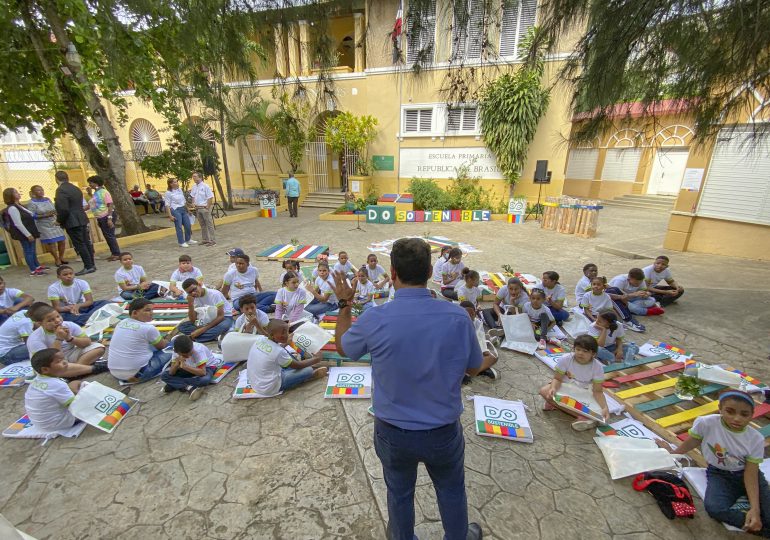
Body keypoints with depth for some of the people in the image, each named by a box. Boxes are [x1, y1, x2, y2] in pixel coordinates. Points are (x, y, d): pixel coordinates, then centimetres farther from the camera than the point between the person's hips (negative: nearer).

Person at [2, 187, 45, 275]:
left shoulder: (19, 206, 11)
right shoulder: (12, 208, -18)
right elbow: (18, 224, -22)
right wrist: (28, 235, -22)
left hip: (29, 232, 9)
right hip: (23, 234, -9)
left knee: (33, 250, 18)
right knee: (28, 251, -3)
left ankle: (37, 266, 29)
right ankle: (33, 271, 2)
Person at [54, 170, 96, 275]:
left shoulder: (61, 190, -14)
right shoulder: (75, 188, 11)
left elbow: (63, 209, -19)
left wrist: (59, 220, -4)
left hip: (72, 222, -8)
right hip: (82, 219, 8)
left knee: (79, 245, -4)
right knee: (86, 243, 10)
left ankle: (88, 267, -2)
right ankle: (91, 264, 15)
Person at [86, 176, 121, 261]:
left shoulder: (103, 192, -10)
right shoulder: (95, 193, 14)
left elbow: (110, 206, -16)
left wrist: (109, 218, -23)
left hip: (106, 216, -9)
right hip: (100, 218, 9)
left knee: (110, 235, -8)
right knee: (107, 236, 10)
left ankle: (117, 254, -4)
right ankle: (113, 253, 16)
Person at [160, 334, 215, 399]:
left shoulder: (198, 350, -33)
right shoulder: (176, 352, -19)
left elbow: (202, 372, -37)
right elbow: (171, 373, -18)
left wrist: (185, 366, -44)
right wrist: (177, 364, -37)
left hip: (207, 366, -4)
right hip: (189, 368, 5)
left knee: (205, 379, -39)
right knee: (164, 375, -14)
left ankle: (175, 385, -18)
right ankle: (188, 388, -24)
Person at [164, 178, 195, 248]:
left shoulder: (180, 190, 11)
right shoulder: (168, 193, -9)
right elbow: (167, 205, -11)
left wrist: (187, 210, 20)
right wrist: (170, 215, -16)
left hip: (183, 209, 7)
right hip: (175, 210, -7)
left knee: (188, 225, 9)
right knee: (179, 227, -2)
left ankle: (188, 240, 27)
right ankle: (181, 242, 9)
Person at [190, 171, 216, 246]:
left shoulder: (205, 186, -10)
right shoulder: (194, 187, 10)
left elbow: (210, 197, -13)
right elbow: (193, 197, 20)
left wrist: (207, 207, -14)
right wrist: (193, 205, 6)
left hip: (205, 208, -7)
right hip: (198, 208, 7)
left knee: (209, 225, -4)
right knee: (202, 225, 12)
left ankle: (212, 241, -1)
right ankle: (205, 240, 19)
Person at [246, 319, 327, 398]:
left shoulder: (260, 339, -10)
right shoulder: (279, 352, -29)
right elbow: (297, 365, -12)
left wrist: (287, 343, 18)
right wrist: (315, 359, 1)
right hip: (269, 388, -8)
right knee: (308, 370, -4)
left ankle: (306, 366, 25)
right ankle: (313, 373, 29)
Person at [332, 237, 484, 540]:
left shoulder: (374, 319, -25)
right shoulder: (457, 317, -22)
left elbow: (342, 347, -2)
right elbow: (474, 369, -3)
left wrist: (344, 304, 8)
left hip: (393, 433, 0)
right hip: (444, 432, 1)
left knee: (399, 492, 29)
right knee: (451, 490, 30)